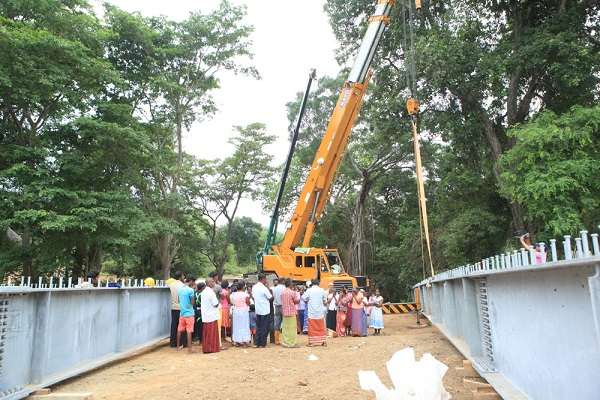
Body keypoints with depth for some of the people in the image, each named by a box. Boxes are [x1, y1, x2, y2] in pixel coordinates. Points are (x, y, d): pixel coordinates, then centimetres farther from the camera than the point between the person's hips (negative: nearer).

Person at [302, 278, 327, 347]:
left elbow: (305, 300, 0)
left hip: (311, 313, -2)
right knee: (321, 327, 11)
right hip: (320, 313, 2)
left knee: (312, 328, 6)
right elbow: (325, 302, 2)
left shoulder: (309, 291, -7)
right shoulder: (322, 290, -2)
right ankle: (324, 342, 15)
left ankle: (311, 342, 7)